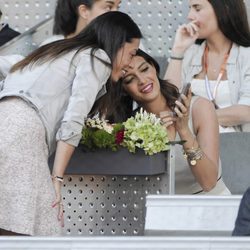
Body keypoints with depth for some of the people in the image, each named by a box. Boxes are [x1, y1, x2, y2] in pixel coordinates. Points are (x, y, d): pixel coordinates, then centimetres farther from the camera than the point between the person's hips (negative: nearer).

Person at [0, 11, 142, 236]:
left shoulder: (61, 52, 33)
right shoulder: (98, 58, 9)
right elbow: (72, 121, -4)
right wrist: (56, 179, -6)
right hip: (21, 134, -8)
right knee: (27, 231, -12)